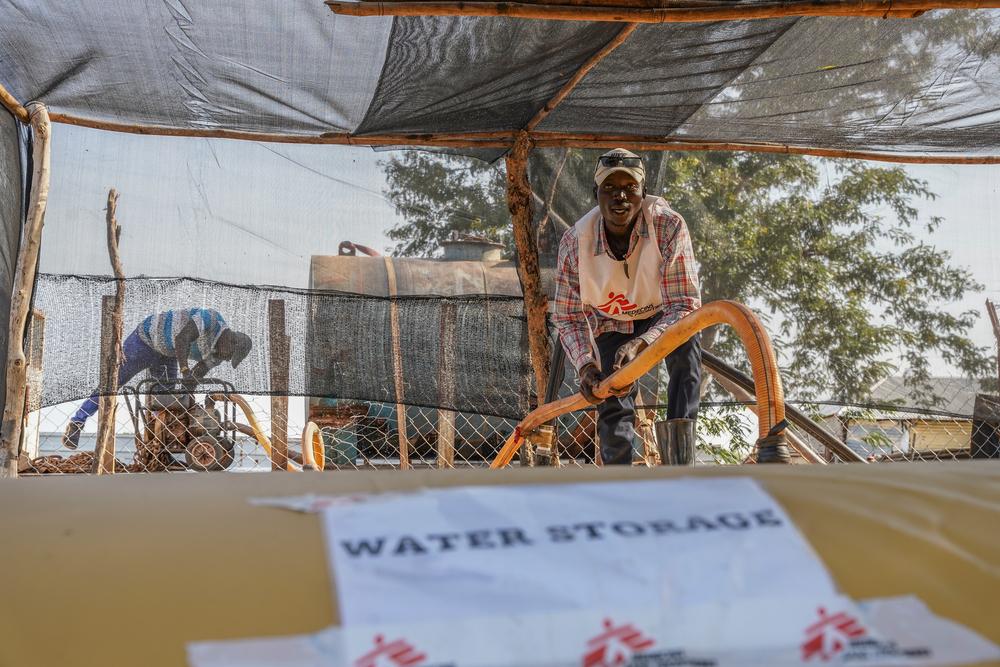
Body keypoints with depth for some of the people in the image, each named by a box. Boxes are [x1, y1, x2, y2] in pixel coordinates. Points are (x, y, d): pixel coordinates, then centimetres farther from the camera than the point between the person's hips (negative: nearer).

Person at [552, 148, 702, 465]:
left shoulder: (669, 226, -31)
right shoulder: (574, 242, -25)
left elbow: (686, 304, -32)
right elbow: (568, 318, -15)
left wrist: (640, 343, -49)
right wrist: (585, 365, -34)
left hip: (662, 316, -1)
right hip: (611, 325, 2)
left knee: (686, 342, -33)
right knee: (614, 404, -6)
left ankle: (679, 439, -32)